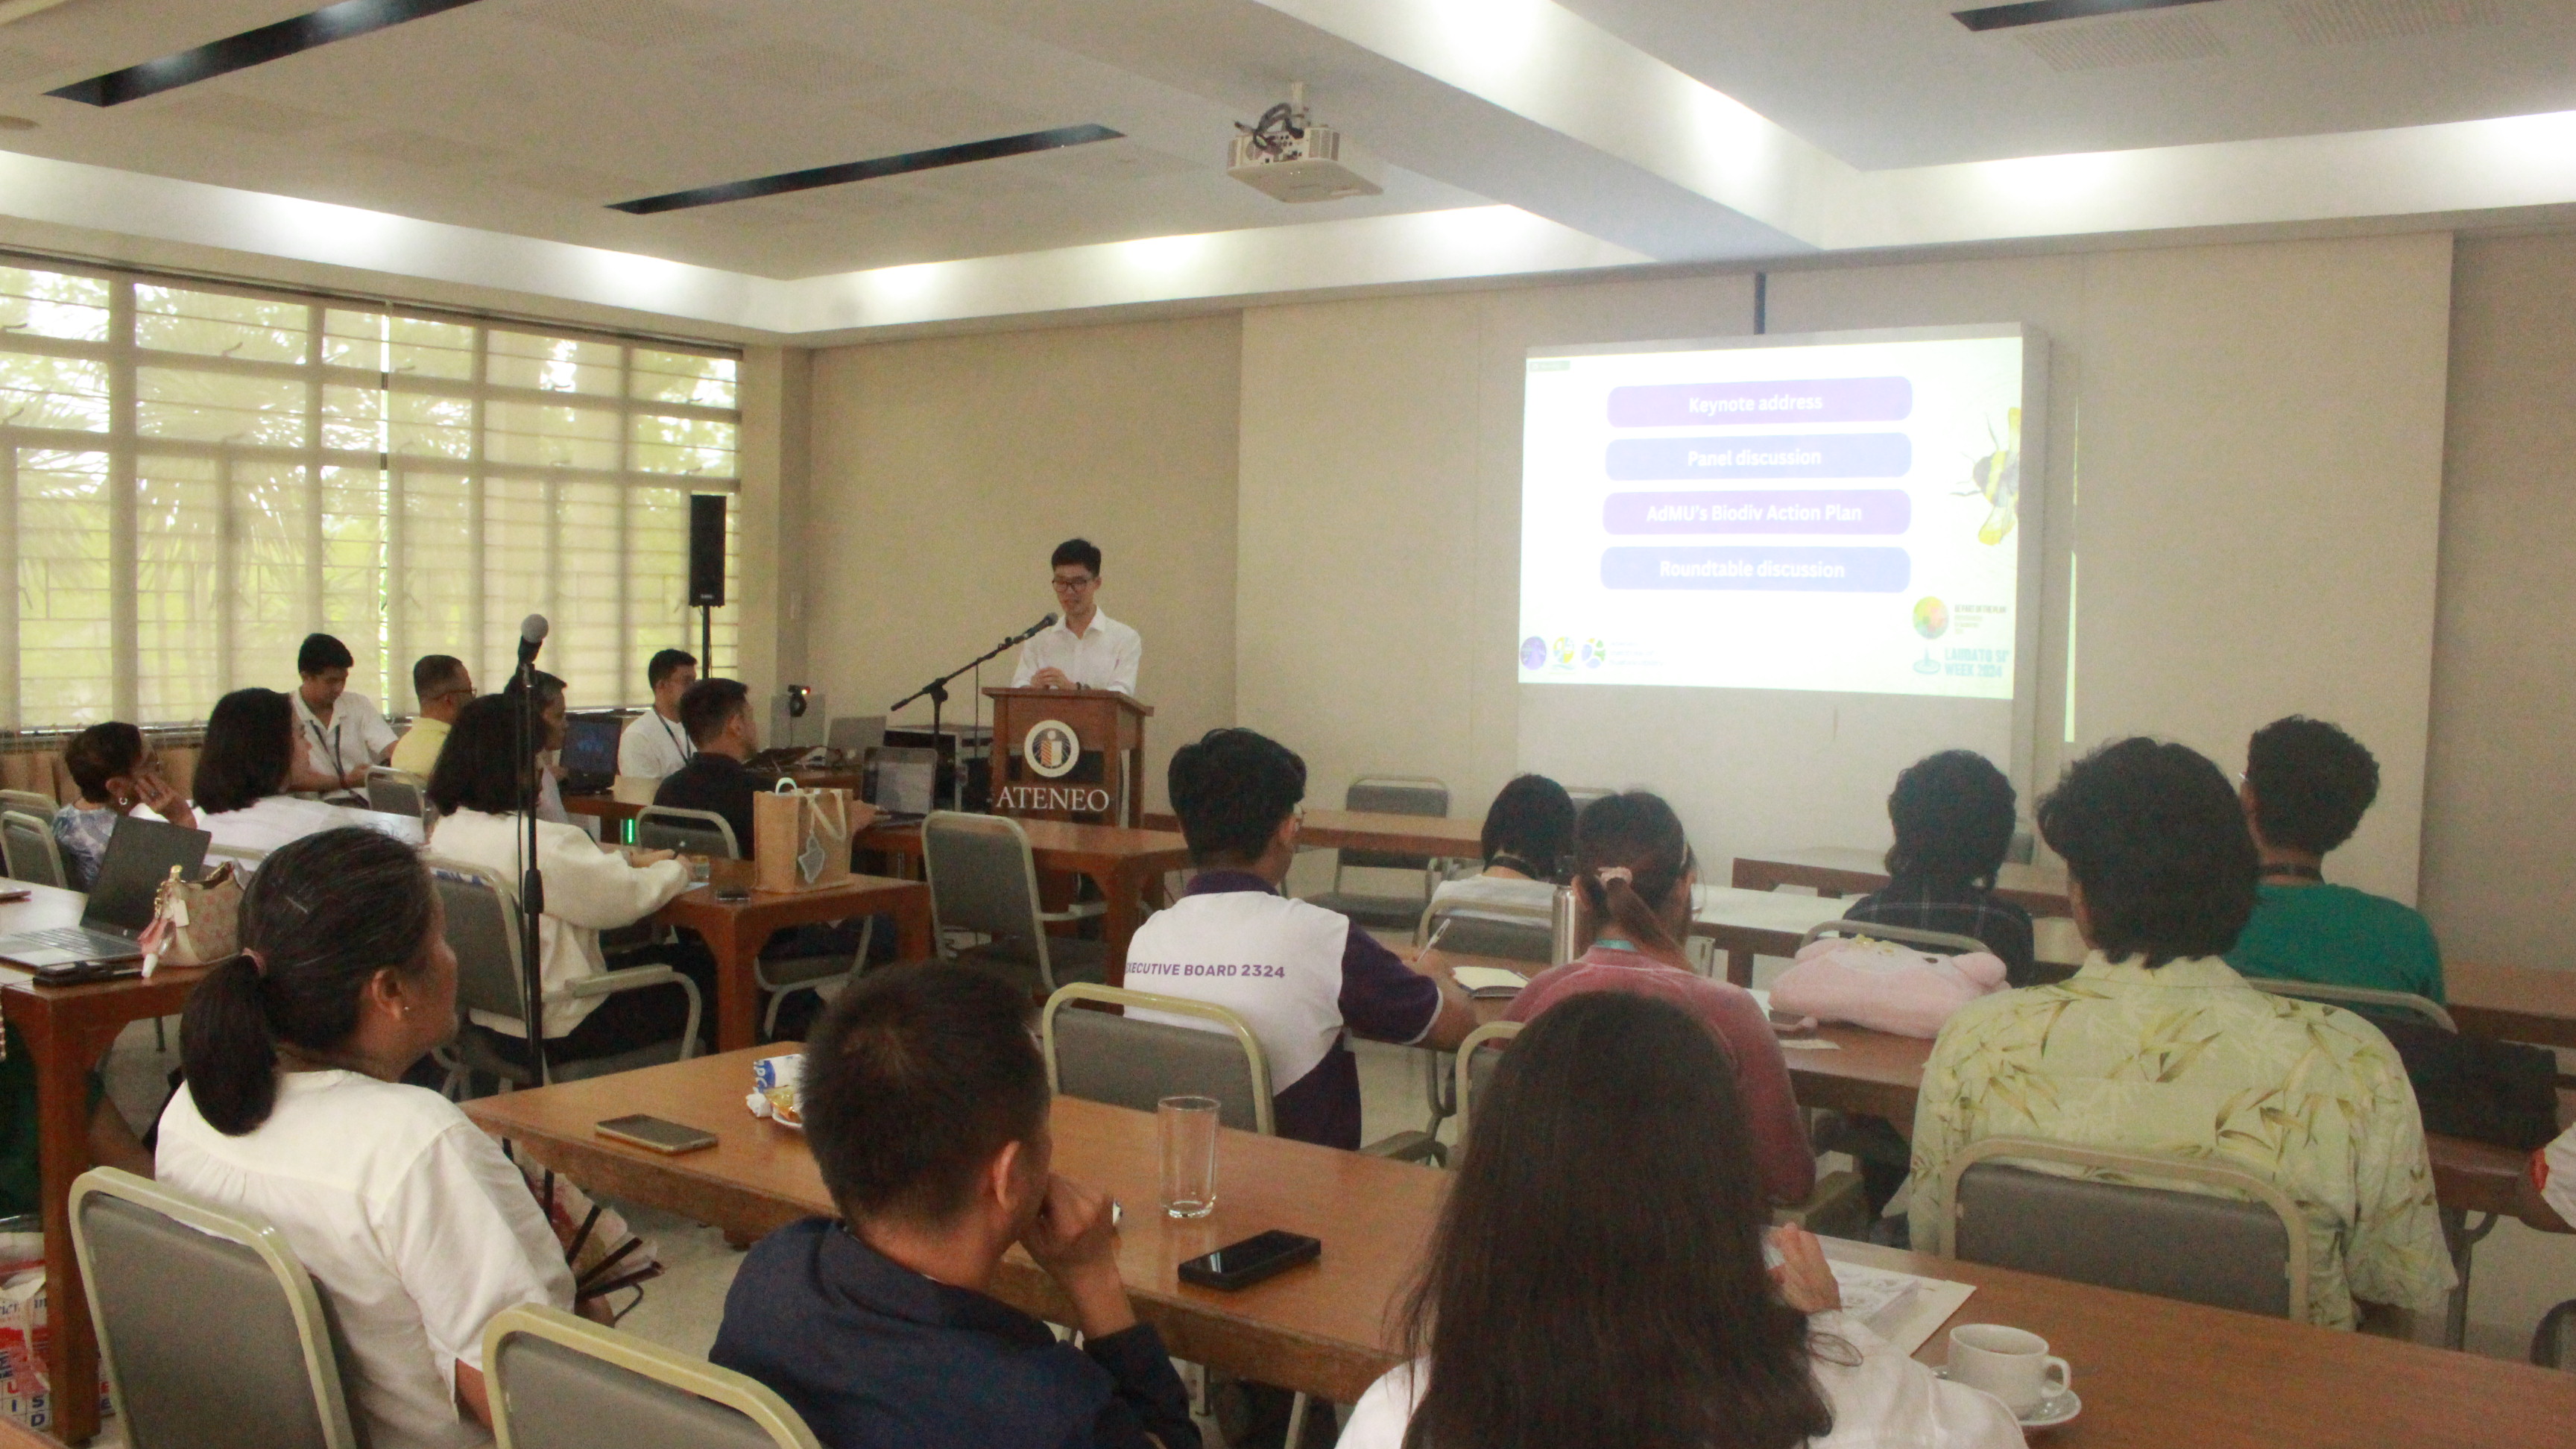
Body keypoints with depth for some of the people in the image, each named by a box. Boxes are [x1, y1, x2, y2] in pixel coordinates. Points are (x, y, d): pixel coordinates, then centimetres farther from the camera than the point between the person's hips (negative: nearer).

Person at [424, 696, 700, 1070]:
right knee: (702, 972, 8)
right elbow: (629, 898, -18)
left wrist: (629, 864, 15)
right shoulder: (538, 843, -28)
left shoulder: (446, 832, 1)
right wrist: (675, 869, 2)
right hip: (556, 1032, -9)